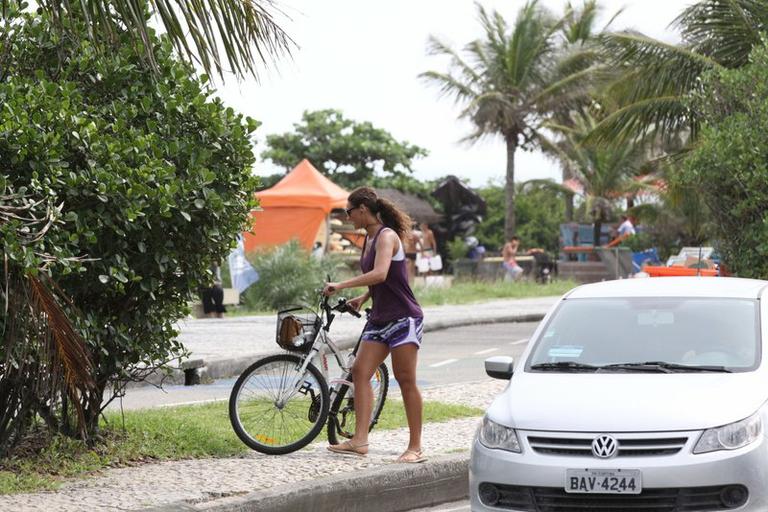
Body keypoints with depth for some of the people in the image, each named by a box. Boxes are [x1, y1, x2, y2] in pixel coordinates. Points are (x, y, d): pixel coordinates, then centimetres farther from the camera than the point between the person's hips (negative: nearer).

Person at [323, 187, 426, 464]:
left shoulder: (386, 236, -14)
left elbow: (379, 274, -29)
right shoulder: (369, 238, 14)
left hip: (403, 318, -9)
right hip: (380, 318, 9)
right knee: (360, 371, -1)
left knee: (406, 380, -7)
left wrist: (341, 285, -27)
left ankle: (415, 447, -2)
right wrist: (363, 298, 12)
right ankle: (360, 439, -4)